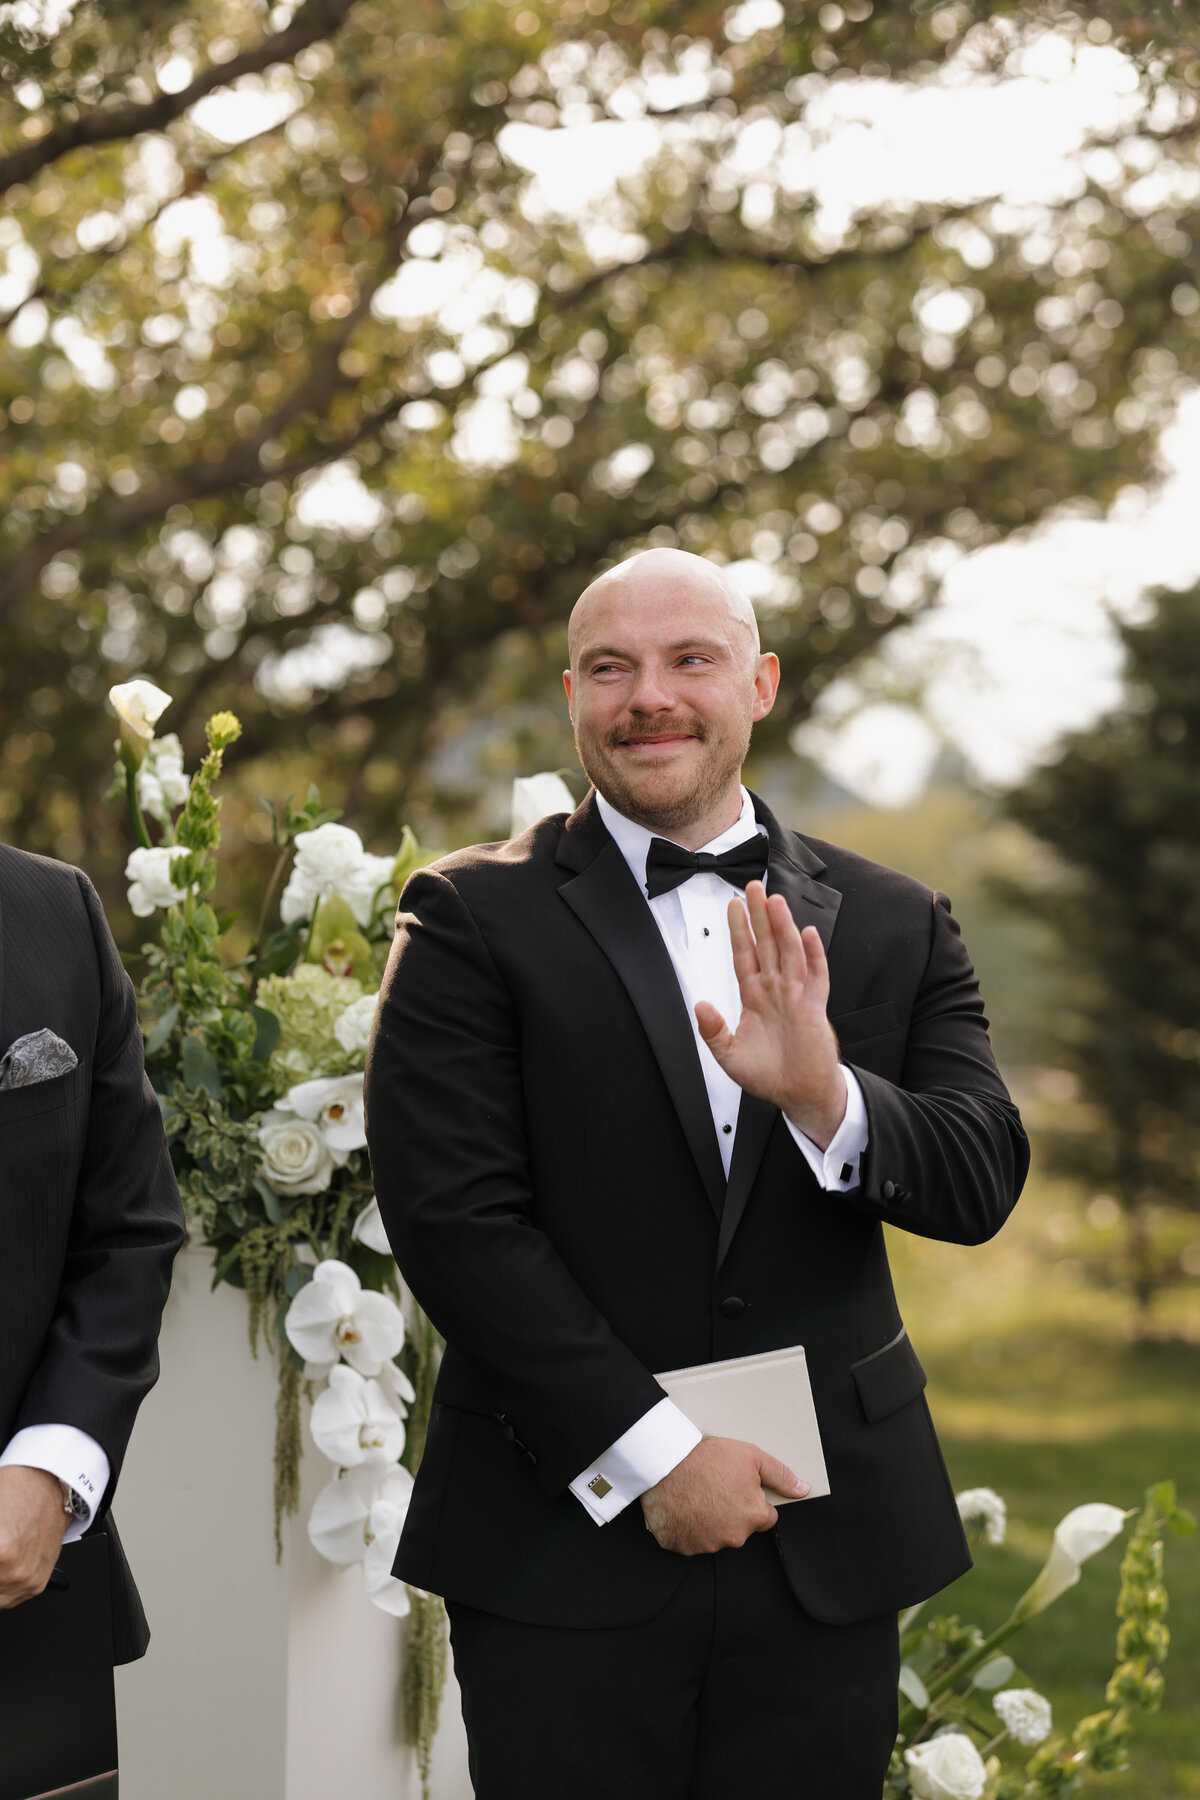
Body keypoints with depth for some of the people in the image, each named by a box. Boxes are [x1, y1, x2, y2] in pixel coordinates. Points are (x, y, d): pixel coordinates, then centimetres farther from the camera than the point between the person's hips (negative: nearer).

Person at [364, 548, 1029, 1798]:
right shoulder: (472, 920, -3)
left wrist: (828, 1096, -21)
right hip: (564, 1542, -2)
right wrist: (649, 1451, -13)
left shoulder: (892, 926, 7)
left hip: (829, 1544, 3)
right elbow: (453, 1216, -10)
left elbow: (983, 1185, -1)